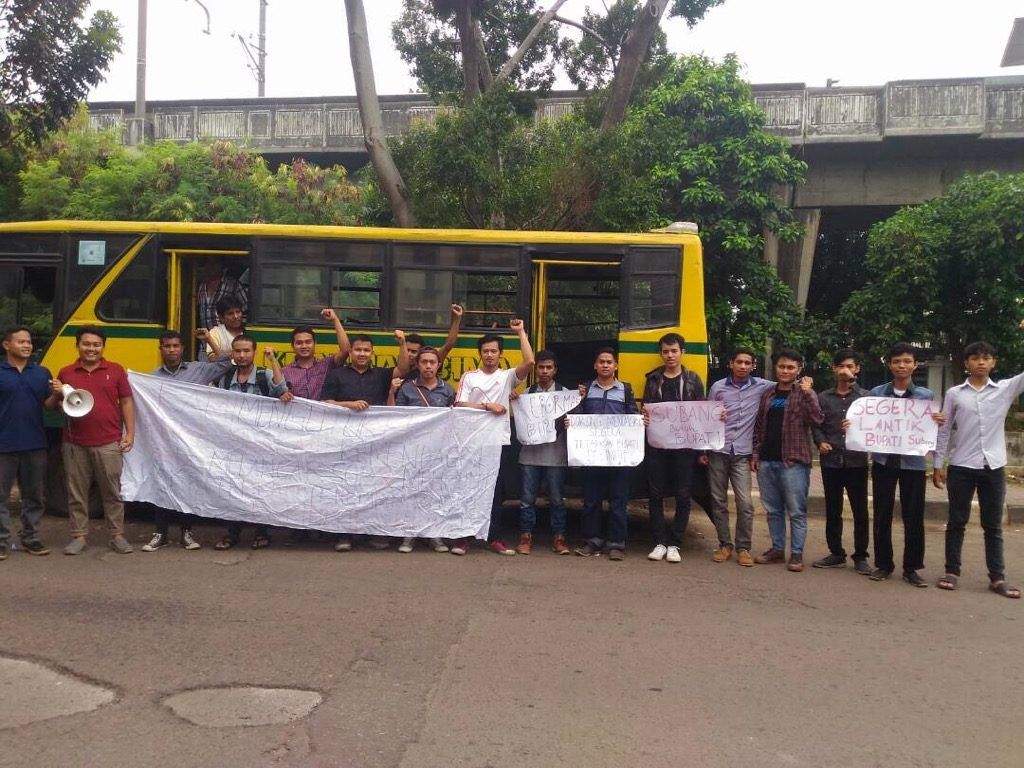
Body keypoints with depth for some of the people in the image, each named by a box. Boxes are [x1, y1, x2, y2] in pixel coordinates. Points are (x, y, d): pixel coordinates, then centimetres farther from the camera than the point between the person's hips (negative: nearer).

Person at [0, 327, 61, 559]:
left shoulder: (42, 373, 10)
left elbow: (48, 405, 8)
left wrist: (57, 394, -12)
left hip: (35, 445, 4)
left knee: (34, 495, 11)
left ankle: (31, 539, 21)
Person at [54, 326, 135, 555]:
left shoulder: (115, 371, 6)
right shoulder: (66, 373, 9)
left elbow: (126, 403, 6)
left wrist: (130, 433, -1)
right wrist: (57, 394, -6)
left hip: (109, 444, -2)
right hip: (75, 444, 2)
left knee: (112, 492, 3)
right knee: (77, 493, 8)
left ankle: (117, 536, 12)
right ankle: (78, 536, 18)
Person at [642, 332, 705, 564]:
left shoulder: (693, 380, 7)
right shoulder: (653, 380, 11)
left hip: (684, 446, -1)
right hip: (657, 445, 1)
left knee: (683, 496, 1)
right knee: (656, 495, 3)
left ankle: (675, 544, 10)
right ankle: (660, 542, 12)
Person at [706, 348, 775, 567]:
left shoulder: (760, 386, 5)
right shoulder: (718, 387, 5)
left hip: (742, 453, -1)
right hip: (717, 451, 1)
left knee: (745, 503, -7)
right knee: (718, 501, 5)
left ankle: (743, 548, 6)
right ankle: (725, 545, 17)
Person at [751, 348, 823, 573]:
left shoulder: (804, 393, 0)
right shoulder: (768, 395, 14)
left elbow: (817, 419, -16)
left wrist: (807, 392, -22)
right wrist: (755, 454, 10)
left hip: (793, 461, -5)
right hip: (766, 461, 5)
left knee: (796, 511, -1)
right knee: (773, 510, 12)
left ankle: (796, 554, 5)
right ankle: (777, 549, 21)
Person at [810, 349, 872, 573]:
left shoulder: (865, 397, 3)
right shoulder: (823, 398, 9)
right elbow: (816, 426, 11)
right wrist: (820, 441, -7)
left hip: (856, 461, -2)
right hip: (831, 461, 2)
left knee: (860, 512, 3)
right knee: (832, 511, 10)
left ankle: (860, 557, 13)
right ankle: (836, 554, 22)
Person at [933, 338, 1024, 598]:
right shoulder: (954, 394, 3)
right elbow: (944, 431, 6)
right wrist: (938, 465, 3)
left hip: (994, 467, 1)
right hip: (961, 467, -1)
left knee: (993, 525, 8)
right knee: (957, 522, 6)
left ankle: (997, 577, 14)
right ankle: (952, 571, 15)